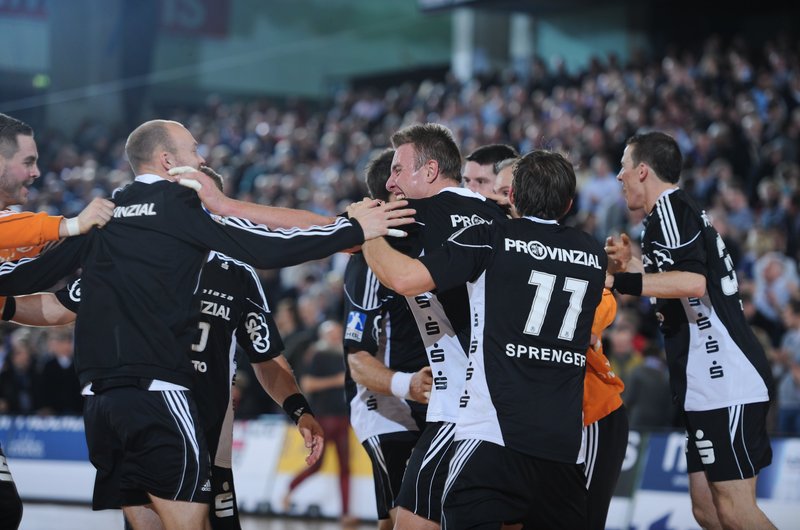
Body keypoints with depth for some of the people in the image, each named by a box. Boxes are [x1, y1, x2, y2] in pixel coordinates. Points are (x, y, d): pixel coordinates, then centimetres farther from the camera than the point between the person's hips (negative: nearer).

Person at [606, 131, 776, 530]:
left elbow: (692, 283, -24)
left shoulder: (669, 207, -9)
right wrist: (632, 265, 29)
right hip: (711, 381, 11)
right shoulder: (683, 209, 22)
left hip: (724, 378, -11)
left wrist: (619, 280, -24)